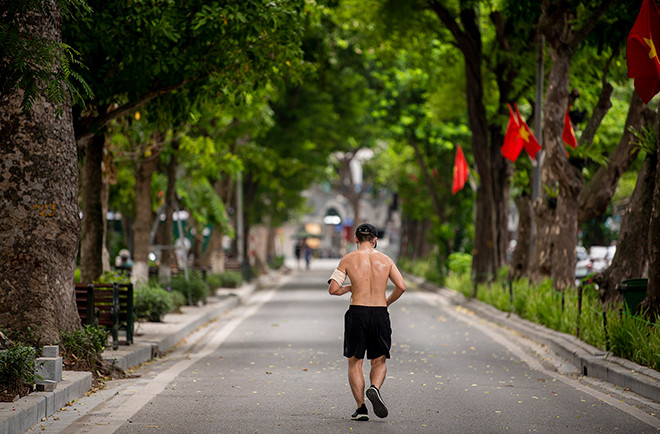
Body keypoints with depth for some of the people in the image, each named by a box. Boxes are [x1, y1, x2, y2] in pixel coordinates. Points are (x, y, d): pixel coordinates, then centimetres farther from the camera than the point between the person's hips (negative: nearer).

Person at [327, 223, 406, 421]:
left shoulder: (348, 259, 0)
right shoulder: (385, 260, 6)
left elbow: (332, 289, -4)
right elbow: (401, 286, -1)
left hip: (357, 313, -1)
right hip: (380, 314, 1)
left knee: (355, 362, 10)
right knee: (379, 362, 14)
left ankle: (361, 408, 1)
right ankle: (375, 388, -17)